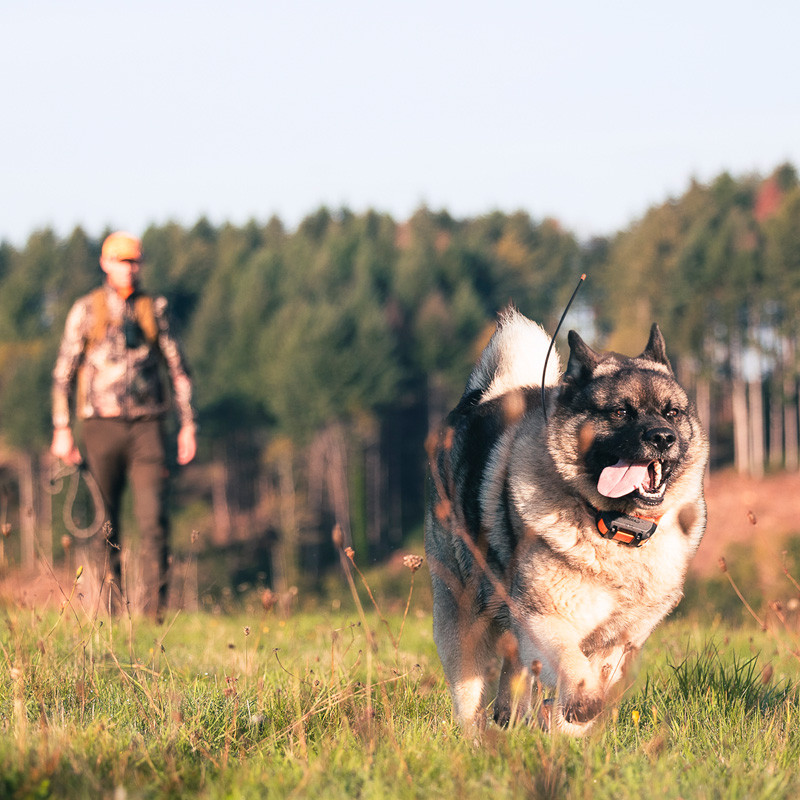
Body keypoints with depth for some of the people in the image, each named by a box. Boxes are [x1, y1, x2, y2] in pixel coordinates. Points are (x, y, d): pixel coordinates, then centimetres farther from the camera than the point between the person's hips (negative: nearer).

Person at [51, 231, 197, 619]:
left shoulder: (154, 310, 11)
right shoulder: (86, 310, 6)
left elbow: (178, 369, 14)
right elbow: (64, 372, 6)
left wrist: (187, 425, 7)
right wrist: (61, 429, -2)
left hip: (146, 426, 1)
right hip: (101, 423, -1)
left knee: (154, 518, -11)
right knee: (102, 524, 1)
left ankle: (154, 610, -9)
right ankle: (110, 611, 8)